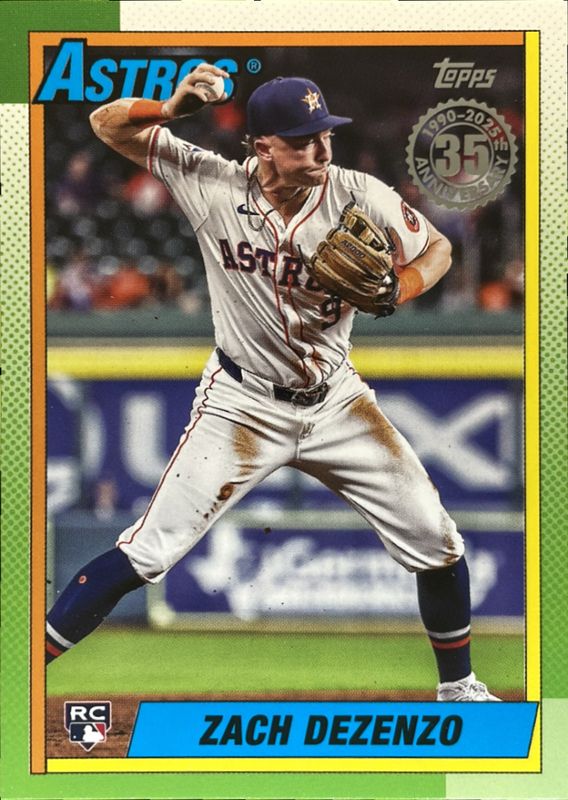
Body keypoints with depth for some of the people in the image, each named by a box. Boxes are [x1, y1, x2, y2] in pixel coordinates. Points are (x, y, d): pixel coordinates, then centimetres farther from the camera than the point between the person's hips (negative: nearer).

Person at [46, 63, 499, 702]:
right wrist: (172, 109, -33)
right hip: (242, 406, -3)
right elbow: (109, 124, -12)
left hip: (337, 403, 3)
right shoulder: (212, 186, -16)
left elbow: (436, 248, 2)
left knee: (436, 543, 3)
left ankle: (458, 686, 26)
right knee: (145, 553, -10)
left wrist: (393, 291, -20)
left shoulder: (358, 197, -13)